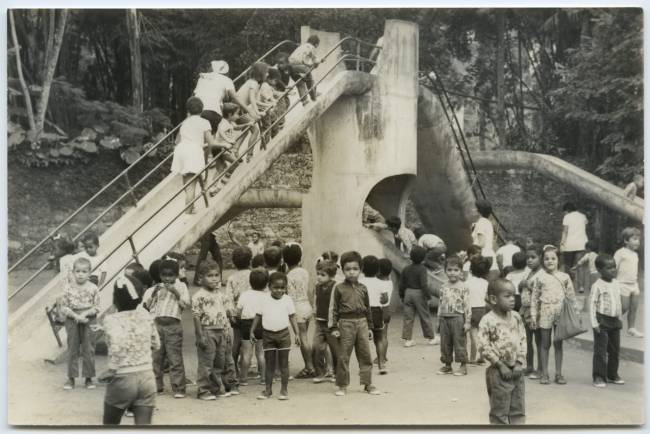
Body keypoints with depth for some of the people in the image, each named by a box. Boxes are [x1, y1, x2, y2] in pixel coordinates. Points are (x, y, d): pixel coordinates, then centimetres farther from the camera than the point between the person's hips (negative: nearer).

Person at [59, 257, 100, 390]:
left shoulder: (93, 288, -6)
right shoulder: (68, 288, -5)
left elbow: (96, 307, -4)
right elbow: (63, 307, -4)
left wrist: (84, 314, -18)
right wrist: (75, 316, -16)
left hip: (89, 320, 0)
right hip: (72, 320, 1)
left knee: (88, 350, 5)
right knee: (72, 350, 8)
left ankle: (88, 378, 16)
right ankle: (71, 378, 17)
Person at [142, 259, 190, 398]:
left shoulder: (180, 286, 8)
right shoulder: (155, 288, 13)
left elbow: (186, 304, -3)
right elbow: (145, 305, 8)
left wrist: (176, 292, -12)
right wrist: (153, 294, -5)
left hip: (173, 325, -3)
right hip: (156, 324, 3)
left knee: (175, 358, -4)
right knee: (155, 357, 8)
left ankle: (178, 388, 0)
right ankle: (156, 385, 21)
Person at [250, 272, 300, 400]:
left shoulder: (287, 300, -1)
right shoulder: (264, 300, 0)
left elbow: (292, 318, 1)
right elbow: (258, 316, 5)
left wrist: (297, 333, -4)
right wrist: (252, 331, 1)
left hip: (283, 334, -1)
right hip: (268, 335, 1)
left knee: (283, 363, 5)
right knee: (269, 363, 8)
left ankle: (284, 390, 13)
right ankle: (268, 389, 16)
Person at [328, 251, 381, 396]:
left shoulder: (362, 289, 8)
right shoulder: (339, 288, -2)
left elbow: (367, 308, 14)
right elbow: (333, 309, -2)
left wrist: (370, 327, 13)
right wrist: (333, 327, -7)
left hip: (361, 322, 3)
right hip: (346, 323, -3)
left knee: (365, 354, 5)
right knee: (343, 356, 2)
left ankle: (367, 384, 15)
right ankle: (342, 385, 13)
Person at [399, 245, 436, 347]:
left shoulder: (406, 269, 5)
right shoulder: (422, 269, -13)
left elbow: (401, 284, 10)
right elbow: (424, 284, -20)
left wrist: (402, 295, 19)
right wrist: (427, 295, -11)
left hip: (408, 293, 5)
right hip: (418, 293, -5)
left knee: (408, 317, 7)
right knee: (425, 317, 6)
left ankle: (407, 339, 7)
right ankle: (430, 338, 16)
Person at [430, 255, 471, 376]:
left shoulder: (463, 287, -6)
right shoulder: (444, 287, 9)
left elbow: (467, 305, -8)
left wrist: (467, 321, -11)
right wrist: (439, 319, 12)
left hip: (457, 317, -5)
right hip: (444, 318, 5)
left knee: (459, 342, -1)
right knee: (445, 342, 10)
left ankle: (463, 366, 9)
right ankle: (447, 365, 23)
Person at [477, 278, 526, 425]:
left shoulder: (516, 317, 3)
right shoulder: (487, 321, -15)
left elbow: (523, 340, 6)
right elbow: (484, 347, -15)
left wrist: (519, 363, -4)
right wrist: (501, 365, -15)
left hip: (517, 370, 6)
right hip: (499, 372, -6)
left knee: (518, 409, 14)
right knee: (499, 411, 4)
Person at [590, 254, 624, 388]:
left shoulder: (617, 284, 8)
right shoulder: (597, 285, -12)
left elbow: (619, 303, 18)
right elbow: (592, 305, -13)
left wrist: (619, 317, 16)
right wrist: (594, 323, -17)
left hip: (615, 321, 7)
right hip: (602, 321, -7)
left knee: (615, 349, 14)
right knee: (600, 350, -3)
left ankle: (613, 375, 26)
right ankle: (599, 377, 3)